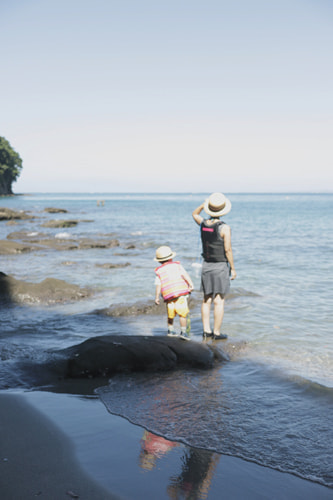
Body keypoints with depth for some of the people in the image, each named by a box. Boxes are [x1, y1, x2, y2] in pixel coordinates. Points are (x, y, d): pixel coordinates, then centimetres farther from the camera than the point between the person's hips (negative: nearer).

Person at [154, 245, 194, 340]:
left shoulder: (159, 271, 11)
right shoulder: (177, 265, 9)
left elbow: (158, 285, 6)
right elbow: (184, 275, -5)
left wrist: (157, 297, 9)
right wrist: (190, 284, -9)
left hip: (168, 296, 3)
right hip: (181, 293, -3)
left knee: (170, 315, 18)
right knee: (182, 313, -5)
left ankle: (170, 329, 30)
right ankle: (183, 331, -11)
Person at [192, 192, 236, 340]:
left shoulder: (203, 224, -1)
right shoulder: (224, 228, -16)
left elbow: (194, 214, 22)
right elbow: (228, 250, -16)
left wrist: (204, 203, 10)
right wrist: (233, 269, -7)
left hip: (206, 265, 5)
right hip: (221, 267, -5)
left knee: (207, 299, 12)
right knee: (219, 301, 0)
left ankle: (206, 330, 15)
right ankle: (217, 333, 4)